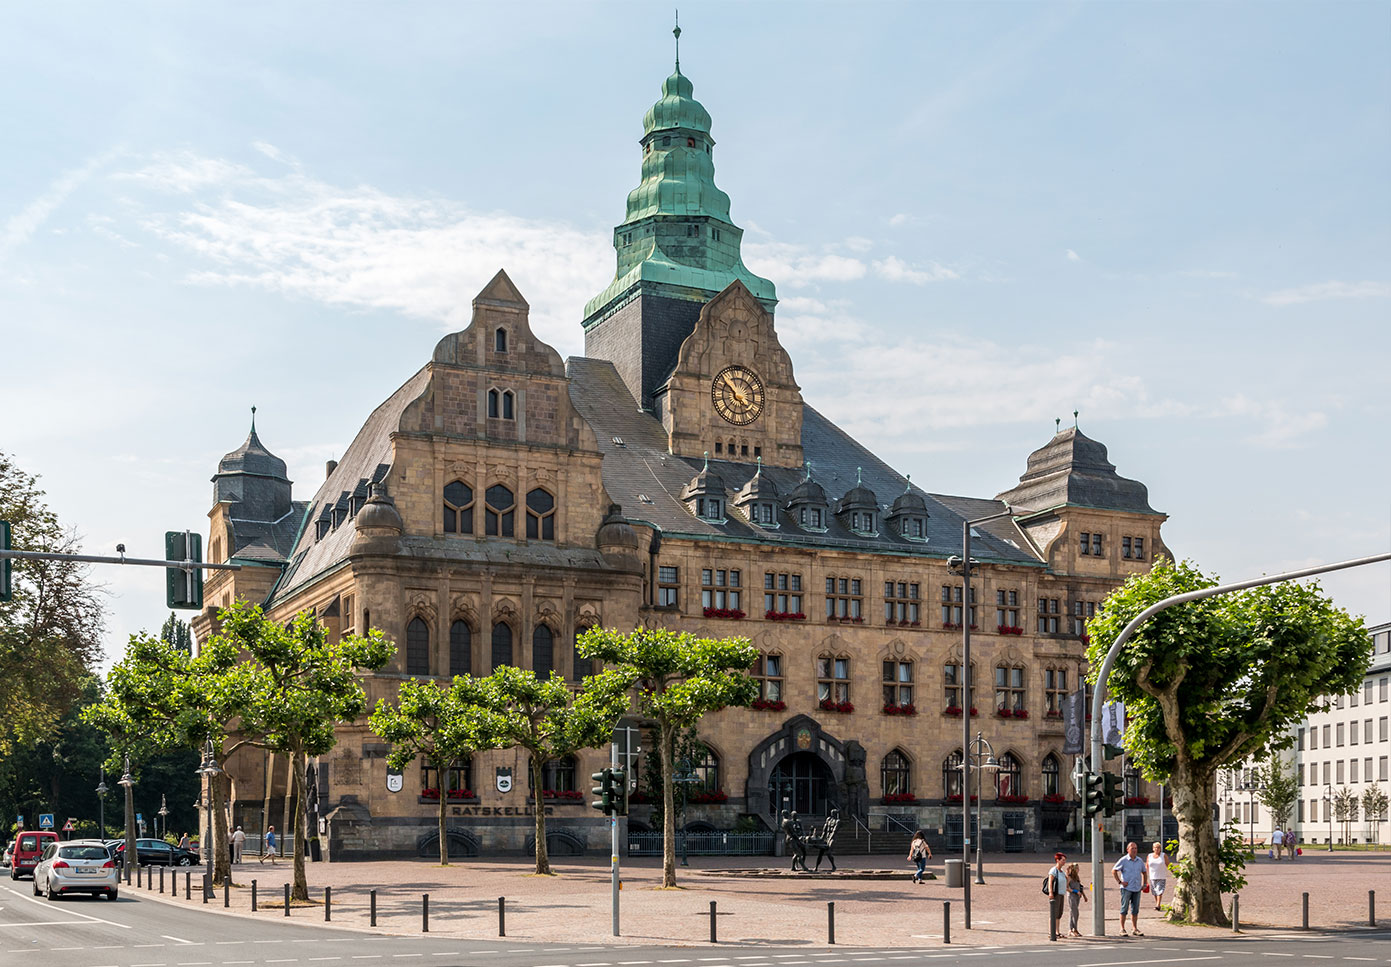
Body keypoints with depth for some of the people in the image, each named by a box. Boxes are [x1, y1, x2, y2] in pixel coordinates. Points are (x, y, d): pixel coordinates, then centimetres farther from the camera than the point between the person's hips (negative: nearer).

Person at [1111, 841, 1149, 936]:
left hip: (1137, 889, 5)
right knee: (1124, 908, -4)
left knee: (1135, 910, 8)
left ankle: (1134, 929, 15)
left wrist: (1144, 884, 14)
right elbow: (1113, 871, -3)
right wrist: (1120, 882, -9)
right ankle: (1122, 929, 0)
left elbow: (1144, 872, 24)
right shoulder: (1123, 860, -4)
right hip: (1126, 888, -5)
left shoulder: (1140, 861, 11)